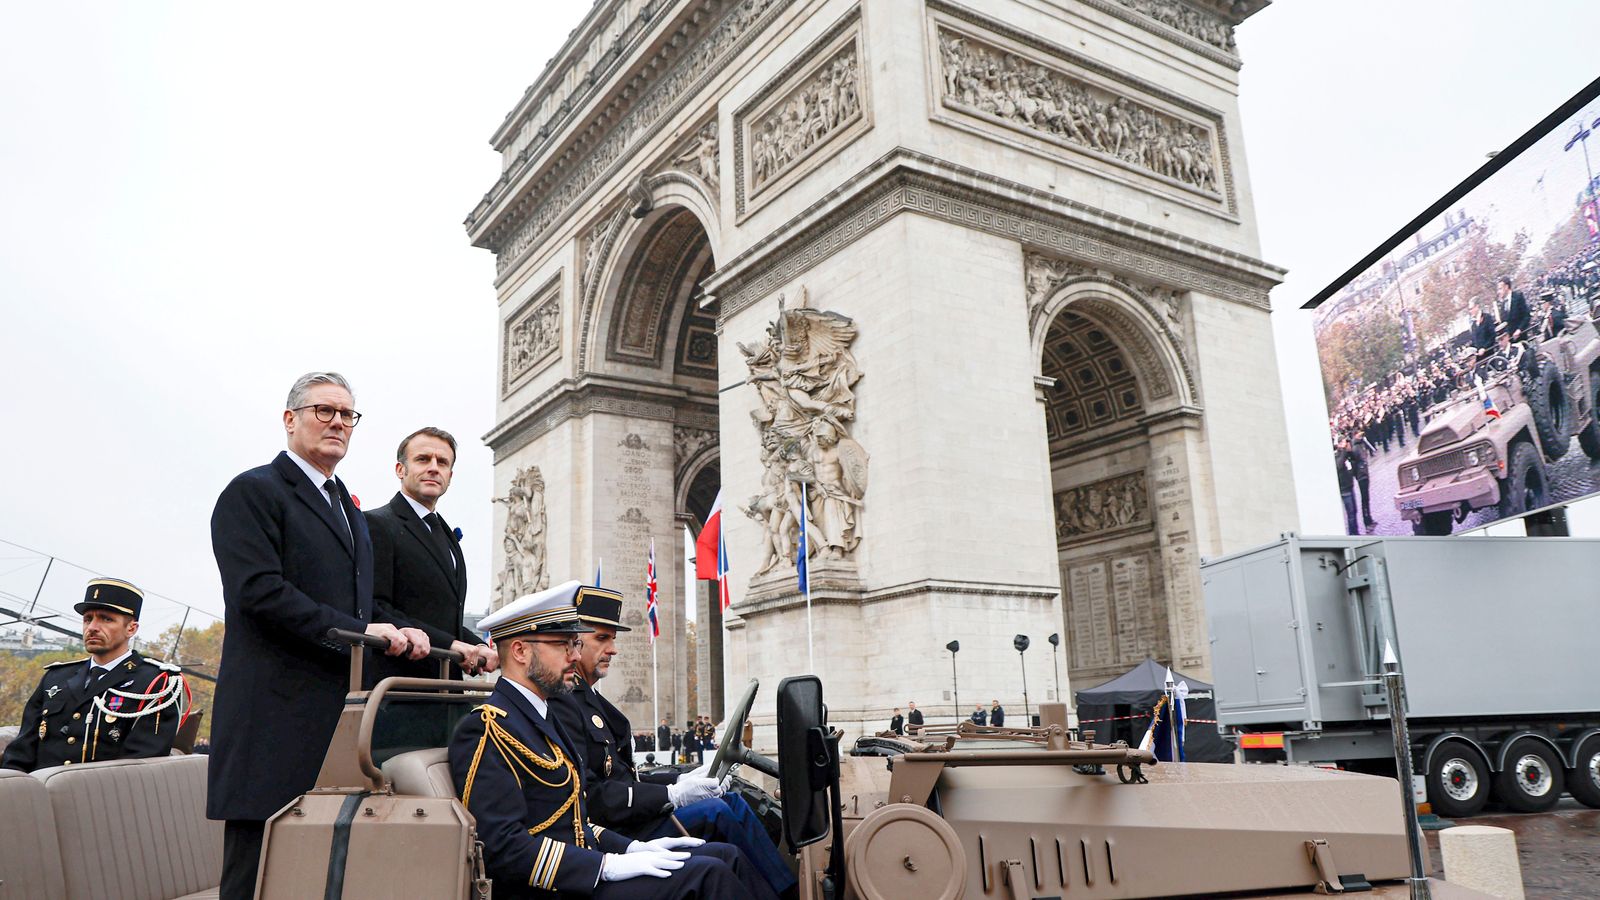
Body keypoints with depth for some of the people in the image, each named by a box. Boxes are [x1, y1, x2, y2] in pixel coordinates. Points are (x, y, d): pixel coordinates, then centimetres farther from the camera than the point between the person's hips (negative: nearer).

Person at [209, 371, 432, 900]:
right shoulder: (253, 492, -3)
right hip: (277, 713, -8)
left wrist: (397, 629, 2)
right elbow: (260, 591, -16)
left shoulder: (347, 508, 23)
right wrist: (358, 631, -19)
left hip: (340, 712, 8)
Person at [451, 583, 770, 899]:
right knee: (706, 874, -19)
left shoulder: (543, 718, 17)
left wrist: (632, 848, 5)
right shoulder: (485, 731, -13)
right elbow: (502, 847, -22)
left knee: (724, 856, 0)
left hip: (583, 869, 9)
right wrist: (609, 865, -22)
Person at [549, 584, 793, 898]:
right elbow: (585, 796, -23)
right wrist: (671, 795, -21)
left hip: (627, 814, 10)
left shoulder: (586, 696, 17)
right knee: (713, 811, -19)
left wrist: (681, 780, 4)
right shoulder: (559, 704, -16)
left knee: (729, 799, 1)